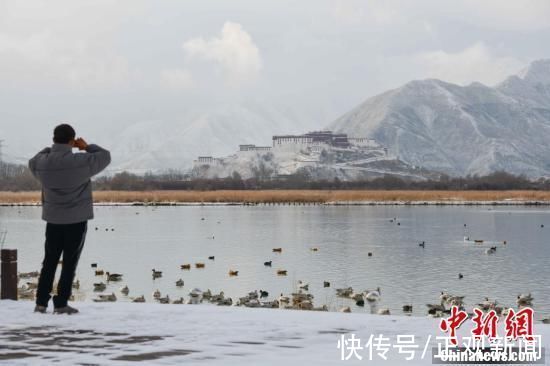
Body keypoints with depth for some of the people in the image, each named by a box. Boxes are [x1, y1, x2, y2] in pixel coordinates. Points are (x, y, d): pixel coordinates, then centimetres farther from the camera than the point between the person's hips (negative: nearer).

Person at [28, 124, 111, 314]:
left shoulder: (42, 163, -7)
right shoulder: (80, 162, -18)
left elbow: (32, 163, 19)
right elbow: (105, 157, -3)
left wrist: (52, 149, 18)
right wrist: (87, 147, 10)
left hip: (53, 220, 4)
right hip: (77, 220, -4)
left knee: (49, 262, 13)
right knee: (69, 263, 3)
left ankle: (41, 302, 11)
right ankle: (61, 303, 1)